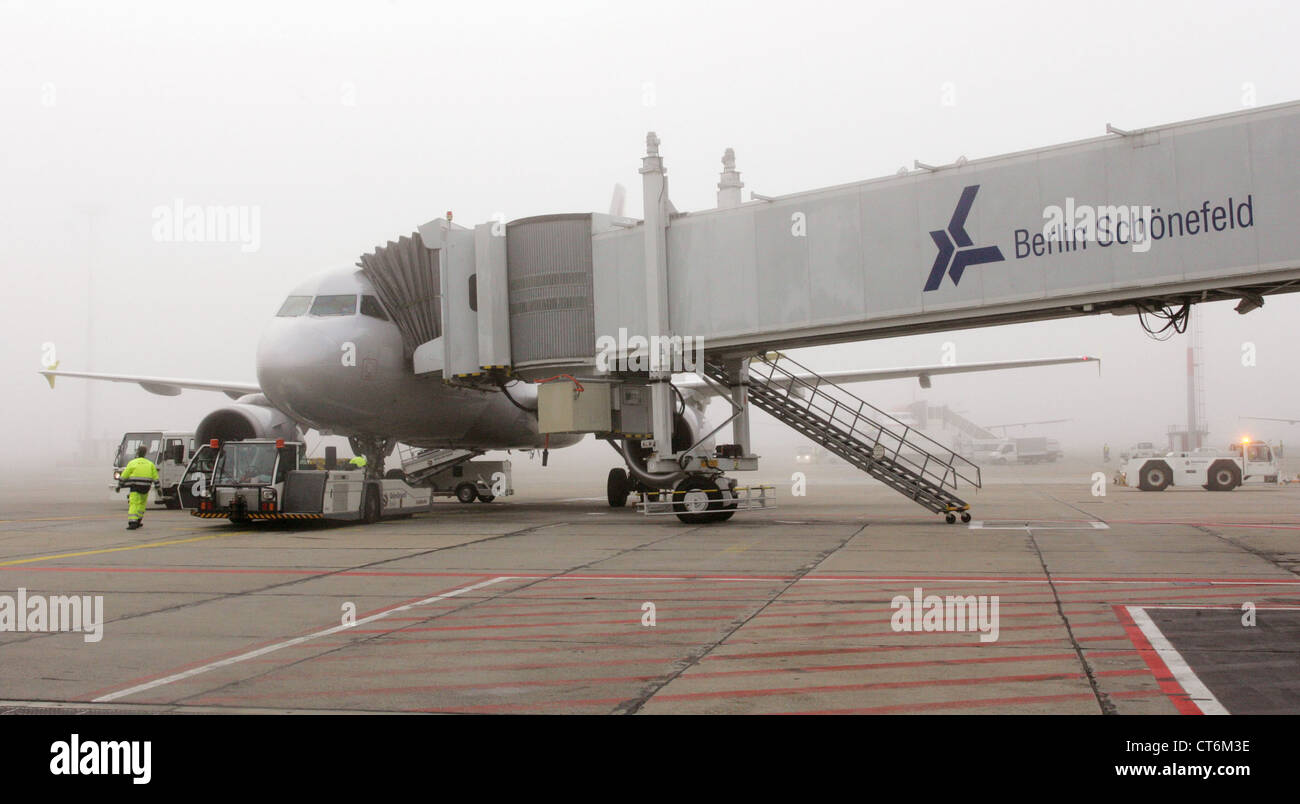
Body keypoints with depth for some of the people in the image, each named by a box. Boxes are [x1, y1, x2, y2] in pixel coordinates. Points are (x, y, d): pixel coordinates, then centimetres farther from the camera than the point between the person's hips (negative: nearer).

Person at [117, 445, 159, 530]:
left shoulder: (132, 463, 2)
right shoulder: (150, 464, 10)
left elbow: (123, 476, 3)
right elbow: (155, 478, 10)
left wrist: (119, 485, 13)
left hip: (135, 487, -3)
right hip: (146, 487, 3)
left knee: (133, 504, -7)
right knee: (142, 503, 21)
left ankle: (132, 523, -21)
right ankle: (138, 521, 21)